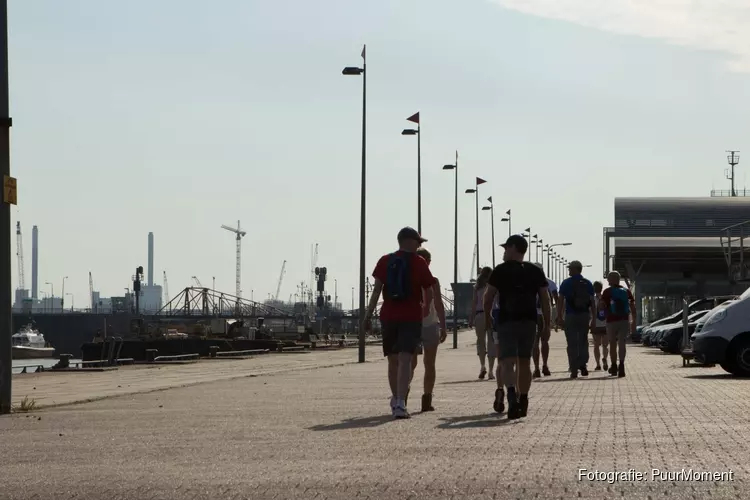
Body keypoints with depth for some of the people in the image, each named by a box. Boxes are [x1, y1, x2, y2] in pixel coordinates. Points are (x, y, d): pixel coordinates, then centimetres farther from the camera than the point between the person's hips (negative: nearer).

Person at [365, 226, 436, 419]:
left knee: (393, 360, 16)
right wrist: (425, 307, 22)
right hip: (411, 317, -3)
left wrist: (368, 315, 0)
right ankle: (400, 403, -22)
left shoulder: (385, 261, 4)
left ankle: (396, 400, 30)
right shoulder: (419, 262, -2)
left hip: (388, 316, 3)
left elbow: (376, 289, -2)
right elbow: (428, 291, 2)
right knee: (405, 360, -10)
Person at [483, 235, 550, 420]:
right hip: (529, 321, 4)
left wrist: (487, 316, 12)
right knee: (524, 363, 15)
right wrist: (547, 323, 9)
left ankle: (512, 395, -34)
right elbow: (545, 299, 5)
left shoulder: (501, 271, -4)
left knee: (508, 362, -10)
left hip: (507, 321, -4)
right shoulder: (536, 272, 7)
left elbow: (489, 296, -2)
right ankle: (523, 402, 22)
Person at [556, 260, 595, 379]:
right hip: (585, 316, 2)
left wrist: (559, 317, 0)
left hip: (571, 316, -2)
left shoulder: (566, 283, 0)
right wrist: (593, 319, 8)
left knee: (572, 344, 1)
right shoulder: (588, 284, 7)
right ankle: (583, 364, -5)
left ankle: (574, 370, -1)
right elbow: (592, 303, 5)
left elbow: (560, 301, -3)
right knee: (583, 342, 13)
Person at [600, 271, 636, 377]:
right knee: (622, 344, -5)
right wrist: (634, 322, 8)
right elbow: (633, 307, 5)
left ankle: (614, 366, 25)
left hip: (612, 321, -1)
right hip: (624, 321, 1)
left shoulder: (607, 292, -2)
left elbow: (602, 305, -10)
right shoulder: (626, 291, 7)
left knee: (612, 344, 15)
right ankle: (621, 364, -27)